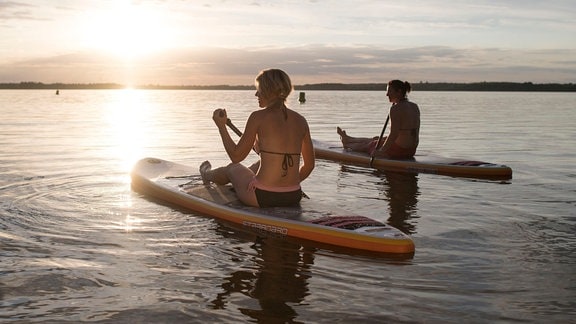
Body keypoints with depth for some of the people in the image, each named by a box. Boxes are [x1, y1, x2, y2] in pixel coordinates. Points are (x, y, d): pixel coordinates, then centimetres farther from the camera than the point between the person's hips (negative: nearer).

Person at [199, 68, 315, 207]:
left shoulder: (258, 117, -11)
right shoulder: (300, 120, 2)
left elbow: (236, 157, -5)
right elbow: (309, 164, 9)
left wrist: (221, 126, 6)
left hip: (262, 197, -5)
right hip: (294, 198, 5)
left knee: (232, 168, 28)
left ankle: (208, 174, 63)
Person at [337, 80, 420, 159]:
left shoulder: (395, 108, -20)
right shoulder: (415, 107, 7)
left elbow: (393, 134, -25)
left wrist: (380, 151, -19)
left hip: (398, 151, -8)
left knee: (369, 145, 21)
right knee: (375, 140, 30)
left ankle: (347, 145, 53)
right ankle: (347, 139, 56)